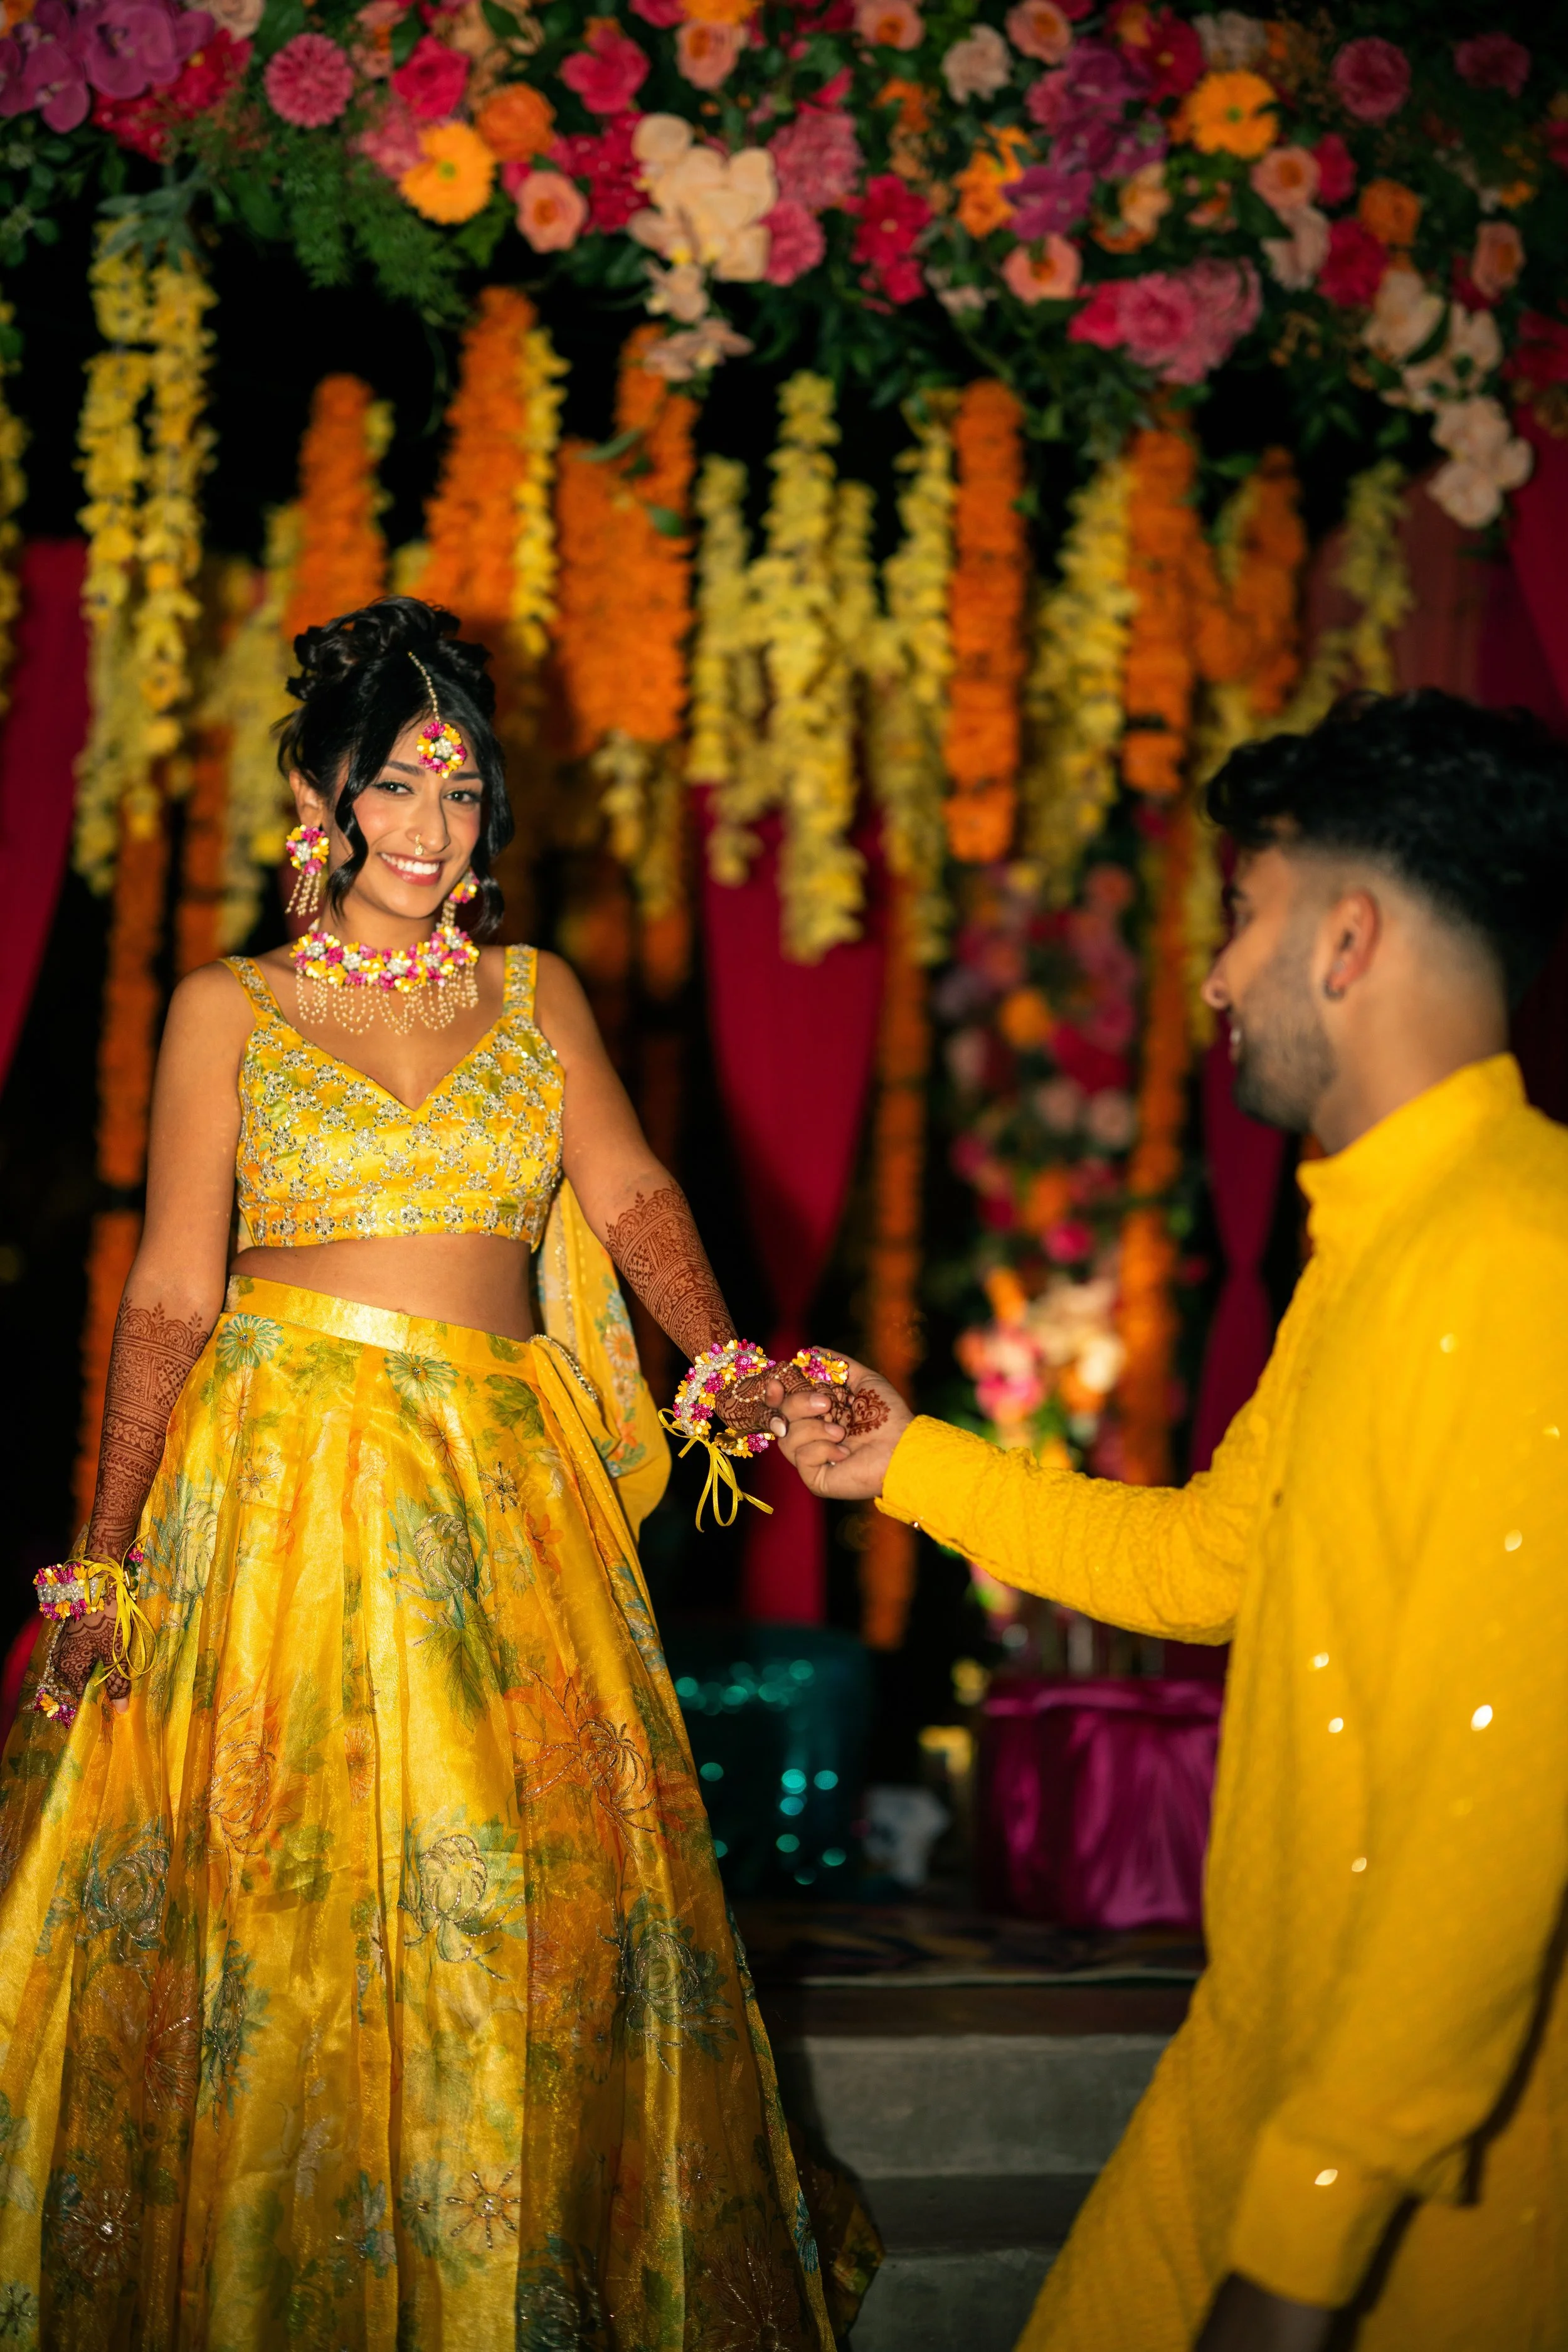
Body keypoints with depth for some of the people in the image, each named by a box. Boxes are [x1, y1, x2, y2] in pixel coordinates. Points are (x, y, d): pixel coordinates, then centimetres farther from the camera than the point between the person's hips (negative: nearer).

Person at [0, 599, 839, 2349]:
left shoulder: (537, 997, 12)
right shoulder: (231, 1007, 5)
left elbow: (634, 1198, 0)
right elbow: (170, 1294, 2)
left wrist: (721, 1355, -20)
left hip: (506, 1494, 2)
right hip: (282, 1484, -2)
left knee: (535, 1904, 2)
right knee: (287, 1918, -3)